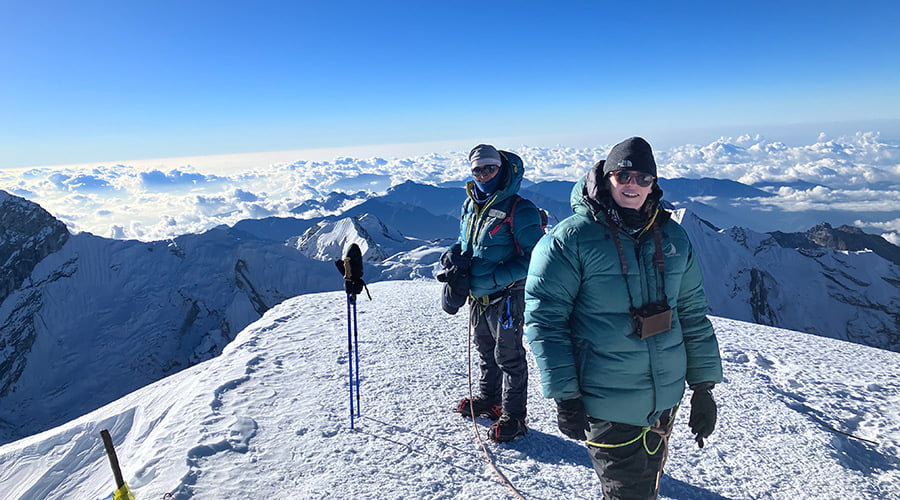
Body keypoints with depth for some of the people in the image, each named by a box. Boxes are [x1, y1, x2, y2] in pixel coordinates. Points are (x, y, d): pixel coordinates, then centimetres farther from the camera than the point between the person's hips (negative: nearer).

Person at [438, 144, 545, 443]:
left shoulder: (519, 209, -17)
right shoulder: (469, 206, 6)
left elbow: (534, 258, -19)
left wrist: (493, 279, -24)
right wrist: (453, 257, -4)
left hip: (505, 299, -7)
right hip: (477, 298, 7)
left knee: (509, 357, 7)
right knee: (486, 352, 23)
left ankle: (513, 415, 23)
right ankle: (488, 399, 43)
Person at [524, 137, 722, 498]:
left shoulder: (674, 238, 5)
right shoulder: (570, 238, -12)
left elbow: (693, 315, 11)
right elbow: (544, 318, -13)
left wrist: (703, 386, 10)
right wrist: (564, 396, -14)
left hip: (666, 400, 6)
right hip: (608, 407, -5)